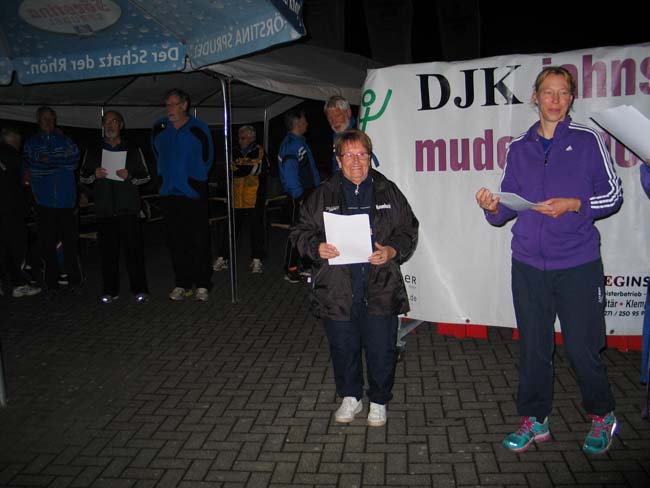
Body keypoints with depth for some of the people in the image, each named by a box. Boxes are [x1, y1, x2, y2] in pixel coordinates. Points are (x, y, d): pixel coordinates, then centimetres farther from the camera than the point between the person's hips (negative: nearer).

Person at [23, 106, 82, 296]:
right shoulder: (31, 143, 12)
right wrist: (60, 163, -6)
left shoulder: (65, 140, 14)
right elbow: (30, 166, -3)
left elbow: (74, 160, -2)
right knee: (47, 243, -1)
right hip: (44, 201, 0)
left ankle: (74, 279, 11)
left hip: (66, 200, 0)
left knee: (70, 240, 0)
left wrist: (48, 161, -5)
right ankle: (51, 283, 6)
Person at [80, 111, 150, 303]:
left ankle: (139, 289, 1)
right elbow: (83, 177, 20)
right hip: (104, 208, 2)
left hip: (128, 207, -2)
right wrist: (94, 175, -3)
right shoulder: (94, 150, 16)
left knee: (134, 247, -6)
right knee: (108, 249, 2)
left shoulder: (133, 149, 11)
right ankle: (110, 290, 10)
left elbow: (146, 176, 12)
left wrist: (130, 176, -8)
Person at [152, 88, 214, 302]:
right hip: (169, 195, 4)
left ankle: (202, 285, 4)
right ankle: (181, 284, 14)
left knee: (199, 241, -3)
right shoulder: (159, 128, 8)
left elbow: (207, 159, 9)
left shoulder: (199, 129, -2)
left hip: (194, 194, -3)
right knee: (176, 241, 6)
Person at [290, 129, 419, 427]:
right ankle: (350, 397, 36)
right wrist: (316, 247, -14)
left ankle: (379, 401, 30)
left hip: (380, 290, 0)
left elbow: (409, 230, 8)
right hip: (337, 290, 1)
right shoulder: (322, 195, 4)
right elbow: (301, 231, 7)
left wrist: (392, 251, -10)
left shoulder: (388, 192, 5)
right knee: (343, 348, 13)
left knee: (381, 349, 6)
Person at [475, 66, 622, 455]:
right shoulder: (519, 148, 10)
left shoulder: (588, 141, 1)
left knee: (582, 347, 2)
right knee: (533, 346, 9)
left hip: (578, 265, -3)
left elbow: (613, 195, 2)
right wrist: (493, 207, -10)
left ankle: (602, 416, 27)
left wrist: (573, 204, -14)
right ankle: (535, 420, 25)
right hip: (529, 265, 3)